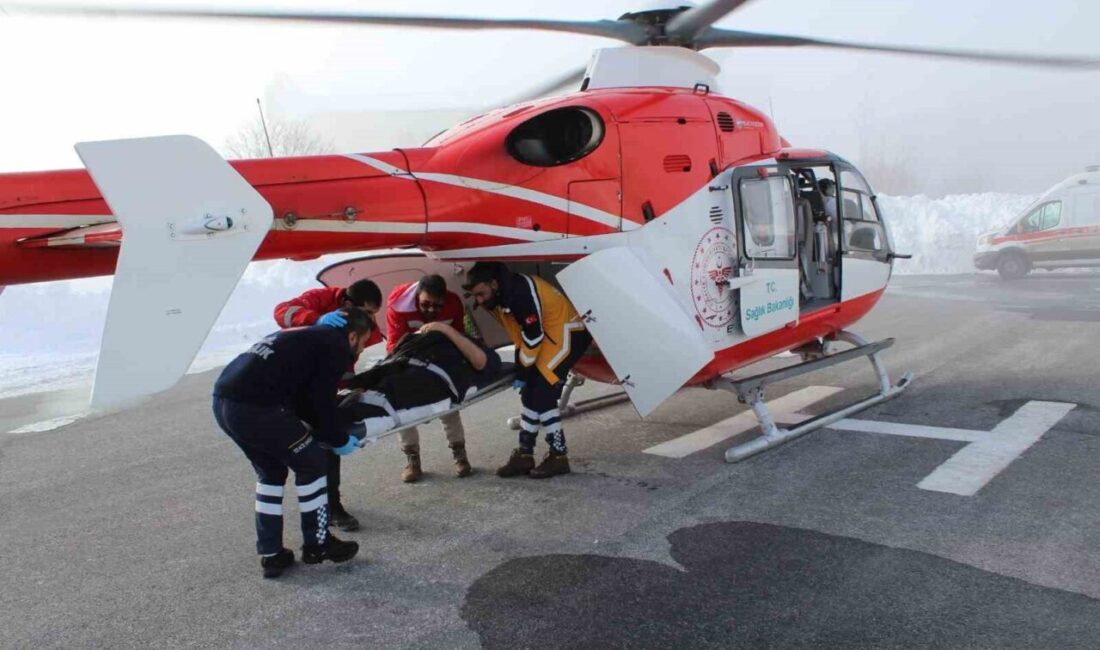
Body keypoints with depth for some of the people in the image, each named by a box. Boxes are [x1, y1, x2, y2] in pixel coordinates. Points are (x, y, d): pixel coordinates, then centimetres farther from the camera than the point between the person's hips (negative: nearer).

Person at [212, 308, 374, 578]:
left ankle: (271, 554, 27)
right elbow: (321, 399, -5)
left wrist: (323, 432, 28)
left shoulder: (309, 336, 28)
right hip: (256, 405, -9)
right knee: (311, 465, 9)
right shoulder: (336, 346, 1)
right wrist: (338, 440, 10)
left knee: (271, 472, 24)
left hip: (223, 400, 9)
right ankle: (318, 544, 21)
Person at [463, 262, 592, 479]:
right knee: (530, 393, 8)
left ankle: (559, 456, -3)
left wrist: (522, 373, -13)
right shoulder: (501, 297, 1)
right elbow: (520, 337, 9)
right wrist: (520, 369, 4)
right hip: (547, 336, 10)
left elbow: (533, 339, -23)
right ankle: (524, 455, 14)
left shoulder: (522, 292, -28)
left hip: (567, 333, -10)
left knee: (543, 394, -13)